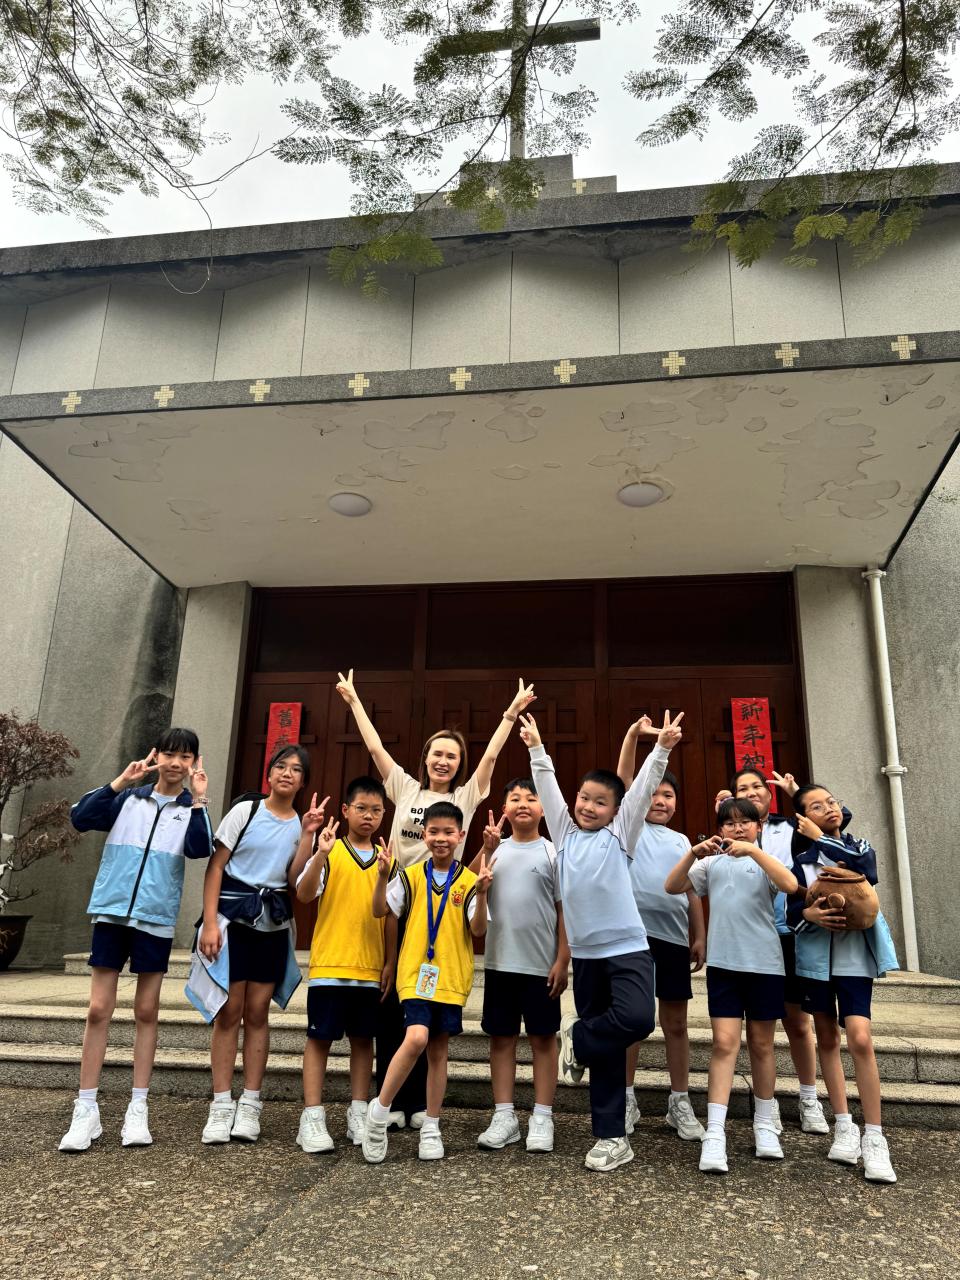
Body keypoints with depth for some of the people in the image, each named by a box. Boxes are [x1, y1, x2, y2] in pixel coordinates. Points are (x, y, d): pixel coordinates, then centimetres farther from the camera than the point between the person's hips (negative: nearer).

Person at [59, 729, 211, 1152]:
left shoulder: (190, 808, 3)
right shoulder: (128, 799, 5)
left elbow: (200, 849, -14)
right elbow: (80, 817, -7)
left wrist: (198, 801, -19)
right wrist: (120, 782, -13)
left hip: (156, 920, 0)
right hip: (112, 912, 0)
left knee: (147, 1011, 7)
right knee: (98, 1010, 2)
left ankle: (138, 1110, 15)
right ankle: (86, 1112, 11)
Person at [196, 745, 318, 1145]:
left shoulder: (301, 824, 7)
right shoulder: (245, 811, -2)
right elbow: (215, 867, -4)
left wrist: (307, 835, -12)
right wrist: (210, 922, -11)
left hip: (273, 923, 3)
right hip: (233, 916, -3)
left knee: (257, 1012, 6)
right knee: (229, 1010, -2)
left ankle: (249, 1104, 13)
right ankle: (221, 1104, 7)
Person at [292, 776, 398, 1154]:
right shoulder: (329, 852, -3)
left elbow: (391, 915, 10)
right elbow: (304, 894, -17)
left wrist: (390, 961, 6)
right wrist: (320, 854, -29)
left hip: (370, 968, 4)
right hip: (329, 964, -3)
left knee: (363, 1038, 11)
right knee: (319, 1037, 2)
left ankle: (358, 1115, 22)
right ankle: (312, 1118, 10)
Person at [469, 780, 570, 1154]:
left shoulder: (553, 853, -1)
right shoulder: (494, 849, 5)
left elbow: (565, 910, -2)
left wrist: (562, 961, -6)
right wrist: (487, 849, -16)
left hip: (541, 964, -2)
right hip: (499, 962, 3)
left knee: (543, 1037, 7)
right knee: (501, 1037, 9)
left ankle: (542, 1118, 16)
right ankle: (504, 1116, 19)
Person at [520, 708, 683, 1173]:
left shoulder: (619, 834, 3)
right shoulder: (565, 832, 10)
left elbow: (642, 790, -6)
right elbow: (547, 786, 9)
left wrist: (661, 749, -14)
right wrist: (536, 749, 5)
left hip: (627, 947, -2)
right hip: (585, 953, 3)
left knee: (637, 1018, -25)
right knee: (605, 1051, 7)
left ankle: (577, 1037, 4)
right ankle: (611, 1137, 19)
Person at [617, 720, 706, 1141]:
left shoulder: (681, 841, 18)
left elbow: (692, 890, 17)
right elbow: (623, 778, -5)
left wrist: (700, 936, 9)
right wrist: (633, 734, -15)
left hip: (674, 936, 3)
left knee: (675, 1021, 8)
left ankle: (680, 1104, 18)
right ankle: (626, 1100, 14)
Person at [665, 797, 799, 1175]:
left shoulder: (765, 860, 4)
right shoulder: (711, 862, 8)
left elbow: (790, 885, -18)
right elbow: (672, 887, -4)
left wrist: (753, 850, -25)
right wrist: (693, 853, -17)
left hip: (764, 963, 0)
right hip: (722, 962, 0)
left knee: (761, 1044, 11)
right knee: (725, 1043, -7)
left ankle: (764, 1126, 27)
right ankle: (714, 1134, -7)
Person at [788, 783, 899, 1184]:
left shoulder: (861, 846, 5)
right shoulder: (801, 860, 3)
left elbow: (866, 873, -17)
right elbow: (792, 910, -3)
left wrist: (821, 839, -13)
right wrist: (809, 914, -26)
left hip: (855, 955, -1)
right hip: (816, 955, 1)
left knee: (860, 1039, -13)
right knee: (827, 1038, 9)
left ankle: (874, 1138, -4)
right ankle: (844, 1126, 22)